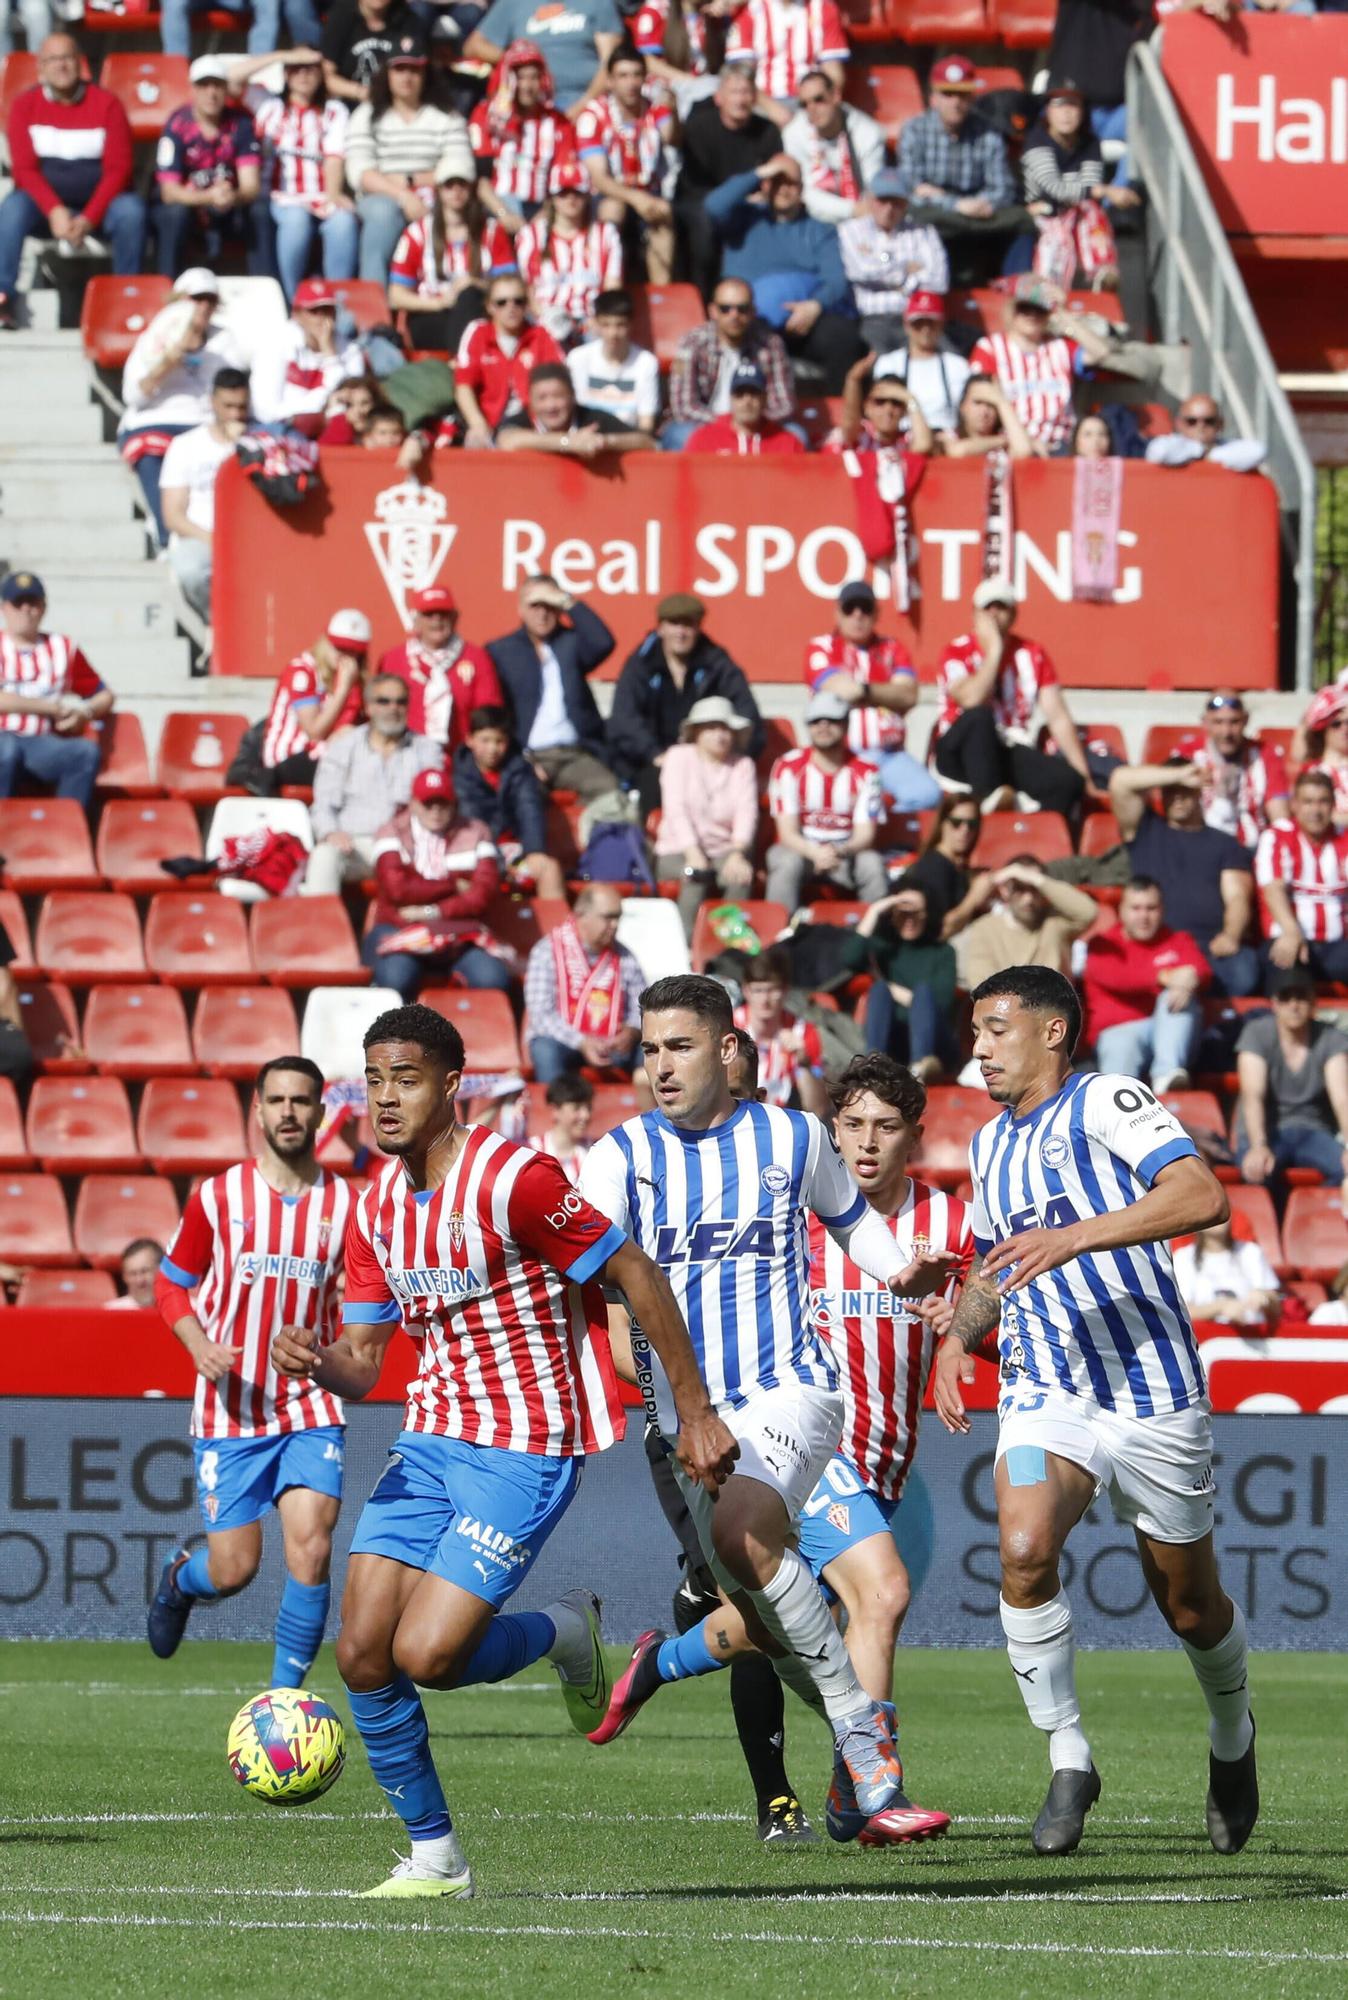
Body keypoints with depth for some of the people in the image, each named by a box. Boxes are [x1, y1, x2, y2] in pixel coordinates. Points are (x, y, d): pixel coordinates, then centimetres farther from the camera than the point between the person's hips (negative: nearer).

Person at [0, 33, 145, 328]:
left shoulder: (106, 104, -1)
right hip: (44, 204, 0)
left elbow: (118, 169, -6)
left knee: (131, 211, -31)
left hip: (97, 204, 0)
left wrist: (88, 219, -20)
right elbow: (24, 168, -7)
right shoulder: (25, 105, 1)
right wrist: (55, 212, -24)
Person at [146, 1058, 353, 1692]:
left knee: (311, 1550, -16)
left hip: (311, 1411, 1)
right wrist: (200, 1347, -11)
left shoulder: (344, 1205, 2)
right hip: (229, 1411, -1)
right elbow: (171, 1284, 8)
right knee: (233, 1570, -1)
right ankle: (179, 1580, 37)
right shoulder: (217, 1197, -1)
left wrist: (323, 1349, -8)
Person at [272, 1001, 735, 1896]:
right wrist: (315, 1362, -15)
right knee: (363, 1653, -3)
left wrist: (696, 1412, -10)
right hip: (431, 1439, 7)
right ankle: (434, 1855, 11)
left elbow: (637, 1274, -12)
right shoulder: (377, 1208, 7)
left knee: (425, 1654, -17)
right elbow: (360, 1365, 10)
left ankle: (564, 1631, 13)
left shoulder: (511, 1179, -17)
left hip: (527, 1448, -7)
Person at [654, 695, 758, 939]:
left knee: (741, 875, -31)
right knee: (697, 875, -34)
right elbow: (676, 808, -10)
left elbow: (747, 812, -7)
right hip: (678, 852, -1)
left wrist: (737, 853, -27)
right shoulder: (679, 758, 3)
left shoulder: (743, 765, 7)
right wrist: (694, 854, -25)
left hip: (724, 852, 1)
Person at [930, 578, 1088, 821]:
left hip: (1012, 753, 3)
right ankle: (988, 797, -37)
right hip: (961, 753, -3)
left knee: (1069, 780, -24)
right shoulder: (958, 652, -4)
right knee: (979, 716, -37)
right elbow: (972, 701, -24)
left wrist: (1083, 774, -5)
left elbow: (1058, 718, 4)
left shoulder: (1032, 655, 7)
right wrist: (994, 650, -15)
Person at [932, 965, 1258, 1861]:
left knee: (1191, 1604, 9)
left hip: (1155, 1391, -4)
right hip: (1046, 1393, 5)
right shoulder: (990, 1146, 15)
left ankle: (1233, 1737, 40)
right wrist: (958, 1334, 11)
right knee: (1024, 1551, -25)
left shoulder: (1107, 1104, -9)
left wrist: (1074, 1237, -33)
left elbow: (1203, 1195, -25)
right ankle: (1070, 1761, -14)